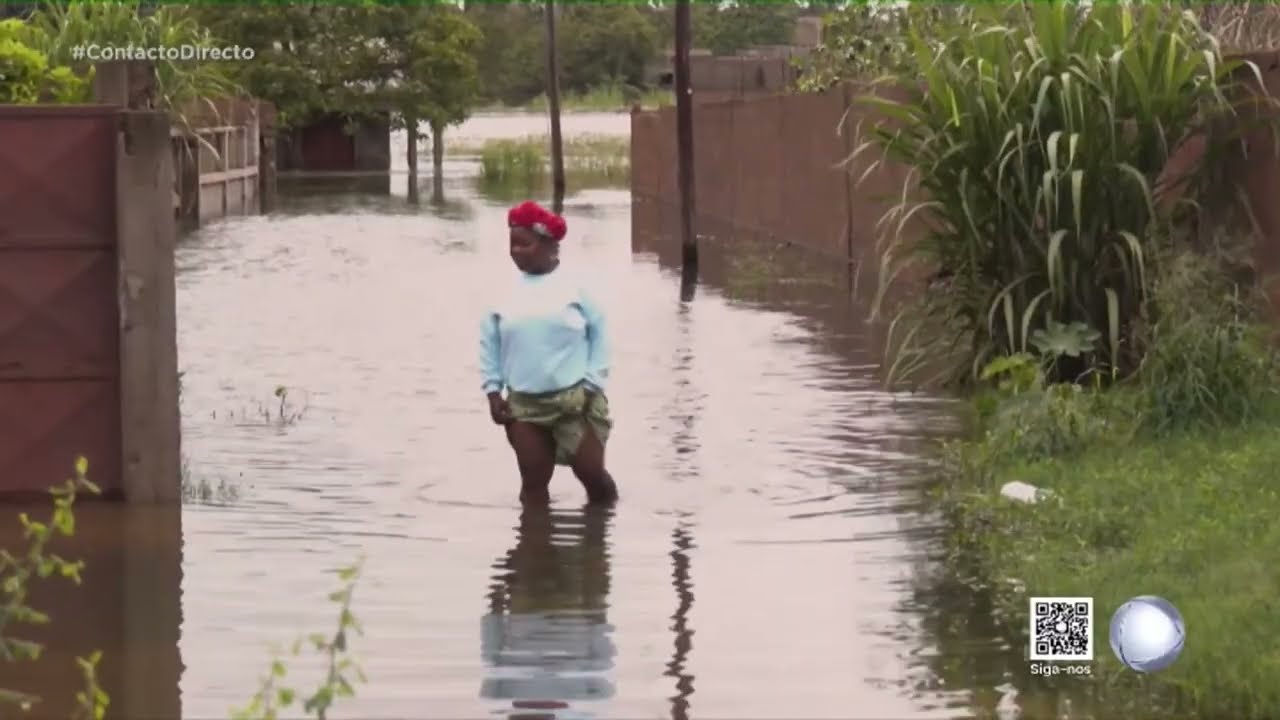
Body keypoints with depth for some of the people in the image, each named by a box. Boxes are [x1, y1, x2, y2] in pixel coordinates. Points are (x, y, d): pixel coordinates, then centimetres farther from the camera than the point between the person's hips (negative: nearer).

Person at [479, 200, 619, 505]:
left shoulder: (573, 286, -4)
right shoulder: (506, 291, 4)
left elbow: (599, 335, 1)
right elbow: (489, 343, 12)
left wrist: (592, 385, -4)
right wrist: (493, 391, 5)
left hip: (575, 400, -3)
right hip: (524, 405, 3)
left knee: (593, 474, 0)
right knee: (533, 481, 5)